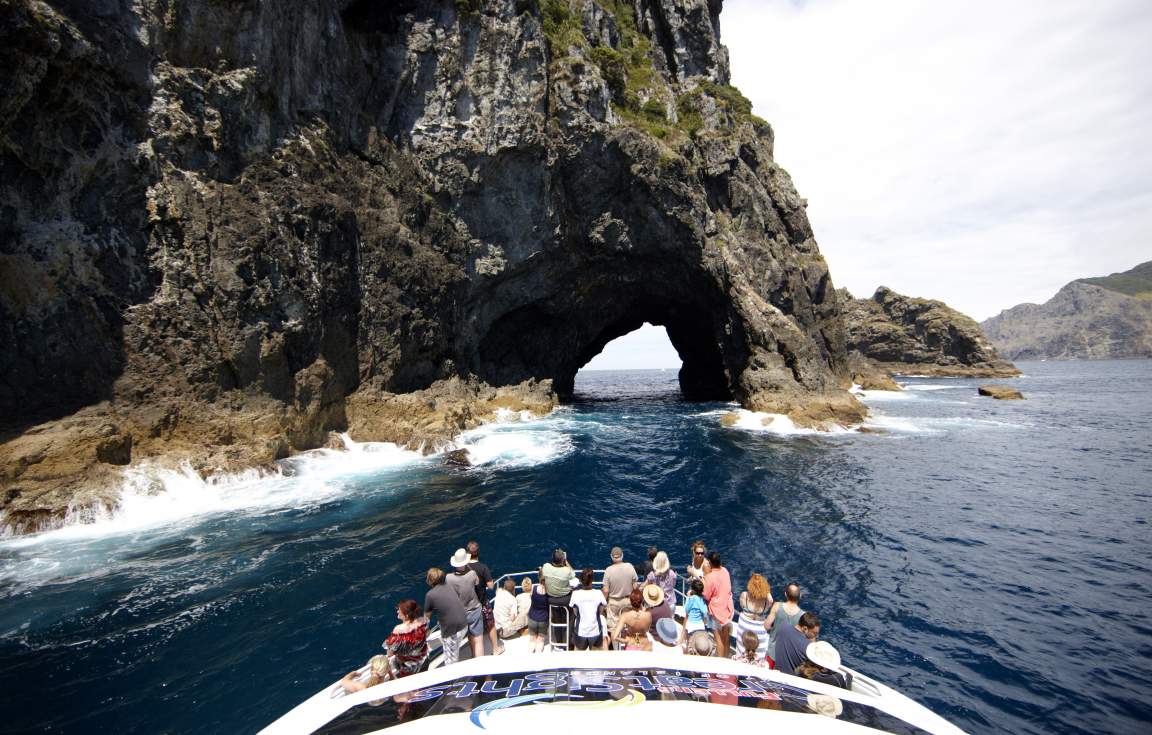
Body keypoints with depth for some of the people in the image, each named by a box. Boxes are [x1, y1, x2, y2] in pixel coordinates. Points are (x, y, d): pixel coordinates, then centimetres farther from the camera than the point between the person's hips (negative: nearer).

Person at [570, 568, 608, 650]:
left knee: (578, 649, 25)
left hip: (581, 632, 1)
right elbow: (601, 610, 0)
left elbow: (576, 612, 0)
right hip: (595, 631, -1)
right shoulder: (598, 593, -13)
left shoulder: (575, 594, -12)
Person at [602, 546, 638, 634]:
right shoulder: (630, 567, -17)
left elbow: (606, 591, -15)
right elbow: (634, 586, -7)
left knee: (613, 625, 15)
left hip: (613, 601, -2)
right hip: (628, 600, 2)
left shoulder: (608, 570, -21)